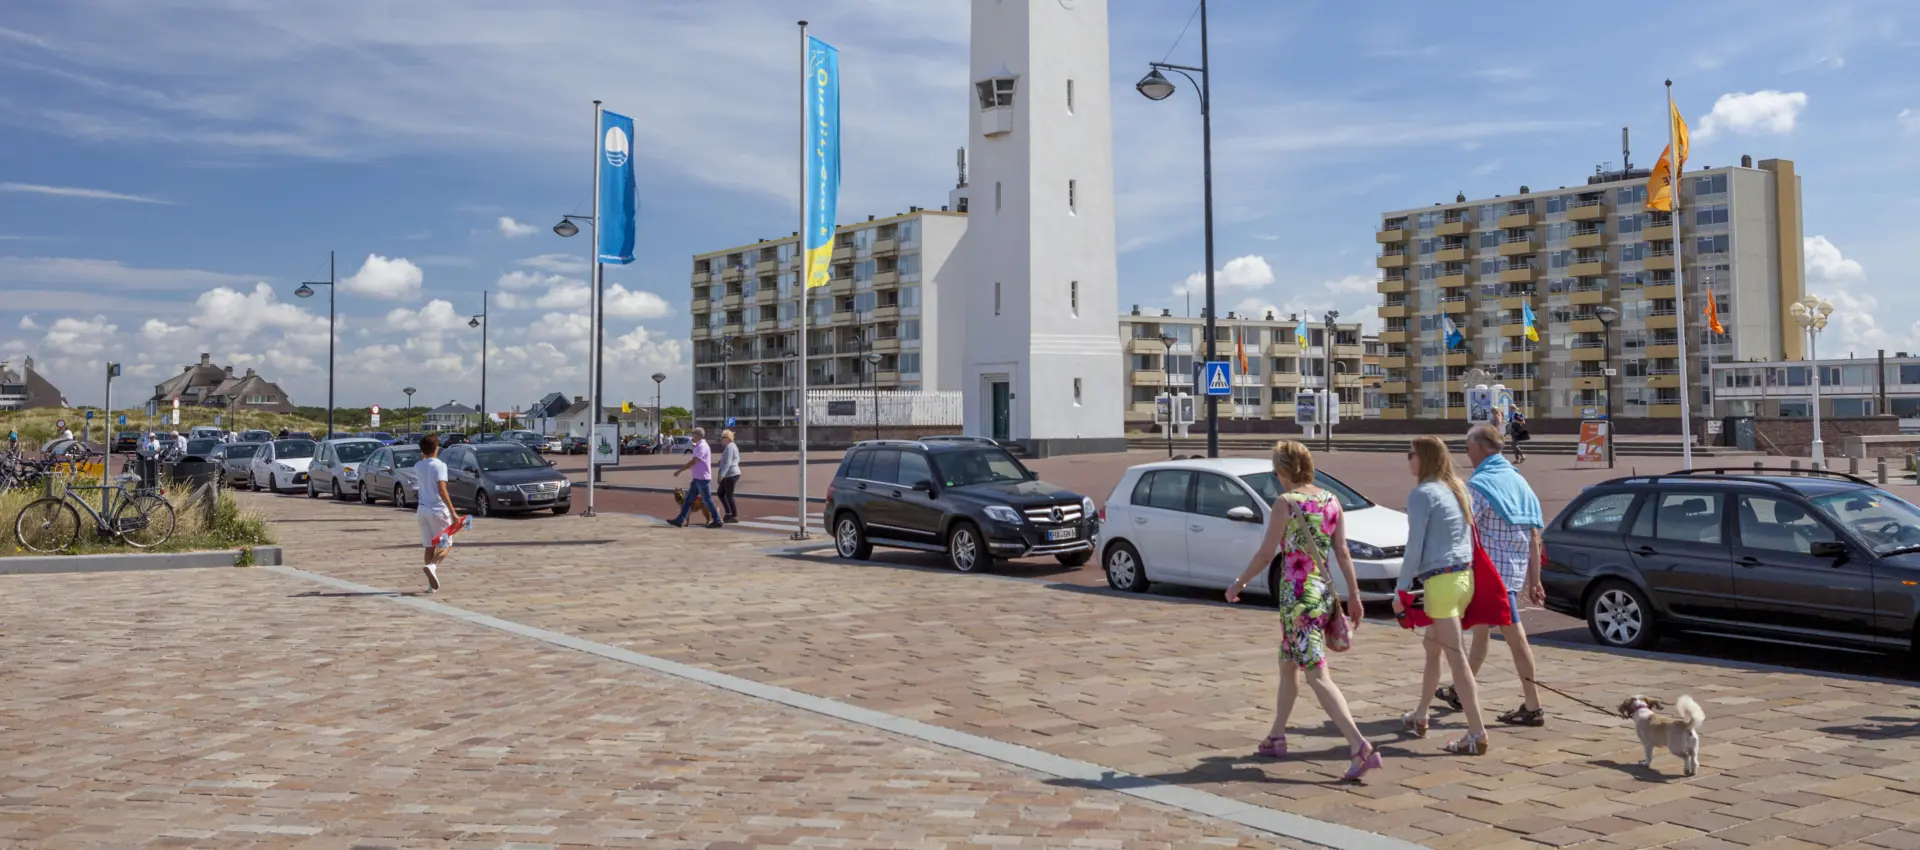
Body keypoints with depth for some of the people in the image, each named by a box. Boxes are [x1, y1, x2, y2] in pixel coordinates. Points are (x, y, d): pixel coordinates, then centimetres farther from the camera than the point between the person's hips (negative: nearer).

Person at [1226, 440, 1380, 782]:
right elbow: (1343, 553, 6)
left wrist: (1238, 584, 1)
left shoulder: (1286, 502, -12)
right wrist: (1354, 595, 12)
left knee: (1318, 676, -8)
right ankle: (1277, 737, 32)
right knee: (1287, 665, 22)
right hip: (1324, 594, 8)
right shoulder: (1331, 501, 6)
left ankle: (1362, 748, -18)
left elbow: (1266, 553, -10)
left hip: (1297, 597, -8)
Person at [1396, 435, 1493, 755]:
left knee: (1456, 658, -7)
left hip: (1441, 581, -9)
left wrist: (1401, 589, -7)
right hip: (1465, 576, 9)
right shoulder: (1456, 489, 14)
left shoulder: (1422, 494, -9)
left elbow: (1415, 547, -13)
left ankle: (1477, 734, -8)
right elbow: (1469, 536, 17)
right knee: (1432, 648, 20)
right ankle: (1419, 717, 31)